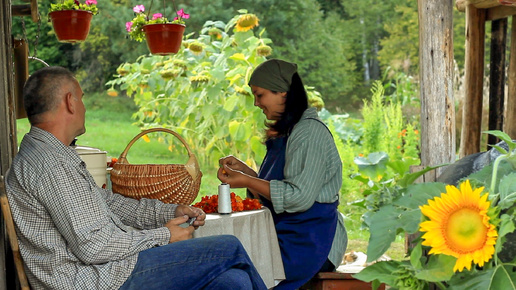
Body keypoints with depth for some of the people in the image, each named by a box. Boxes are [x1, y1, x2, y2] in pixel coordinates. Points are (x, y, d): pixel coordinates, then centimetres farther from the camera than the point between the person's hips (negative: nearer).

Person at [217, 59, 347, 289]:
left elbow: (300, 197, -19)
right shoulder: (283, 134, 19)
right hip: (286, 233, 9)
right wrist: (242, 169, 9)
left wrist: (247, 182, -15)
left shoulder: (309, 132, -12)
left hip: (310, 242, -9)